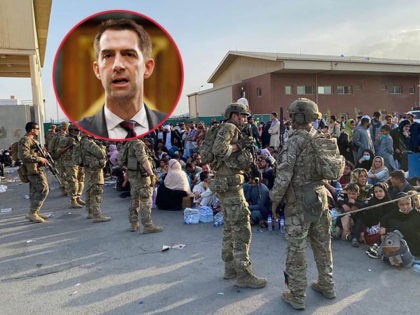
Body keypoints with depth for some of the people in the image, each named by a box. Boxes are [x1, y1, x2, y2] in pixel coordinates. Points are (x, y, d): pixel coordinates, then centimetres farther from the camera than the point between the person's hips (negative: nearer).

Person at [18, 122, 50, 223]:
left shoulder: (32, 140, 17)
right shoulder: (25, 140, -14)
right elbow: (24, 156, -24)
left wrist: (43, 155, 11)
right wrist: (39, 159, -21)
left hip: (37, 169, 10)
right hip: (34, 170, -10)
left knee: (35, 191, 13)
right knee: (43, 190, -11)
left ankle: (35, 213, 20)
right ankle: (32, 213, -6)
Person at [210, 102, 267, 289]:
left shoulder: (234, 131, 19)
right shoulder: (228, 128, -10)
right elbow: (218, 149, -28)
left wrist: (246, 147, 1)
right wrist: (239, 145, -15)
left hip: (226, 185, 10)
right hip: (231, 185, -10)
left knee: (230, 228, 15)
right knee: (242, 231, -6)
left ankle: (230, 268, 25)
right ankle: (243, 275, 0)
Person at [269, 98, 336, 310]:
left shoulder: (296, 139, -15)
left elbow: (284, 173, -18)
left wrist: (275, 199, -9)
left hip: (299, 199, -7)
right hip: (320, 195, 7)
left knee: (296, 248, 4)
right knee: (322, 243, 18)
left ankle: (297, 296, 14)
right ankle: (327, 286, 34)